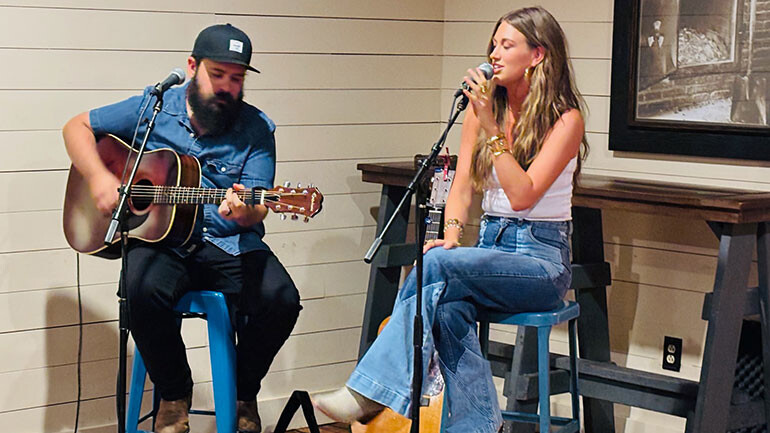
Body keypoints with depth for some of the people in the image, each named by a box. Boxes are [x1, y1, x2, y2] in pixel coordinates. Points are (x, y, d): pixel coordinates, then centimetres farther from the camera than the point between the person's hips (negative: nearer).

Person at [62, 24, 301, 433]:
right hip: (159, 238, 0)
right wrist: (99, 177, -6)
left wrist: (245, 212, -30)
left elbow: (257, 209, -4)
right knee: (145, 291, -35)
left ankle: (243, 394, 3)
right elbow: (77, 127, 12)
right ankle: (174, 397, -8)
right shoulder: (154, 107, 6)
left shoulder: (256, 129, 4)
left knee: (280, 299, -27)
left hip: (230, 243, 1)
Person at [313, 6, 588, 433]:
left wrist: (492, 127, -20)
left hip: (542, 257, -5)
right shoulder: (482, 108, 11)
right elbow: (462, 185, 7)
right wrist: (452, 233, -12)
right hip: (490, 246, 5)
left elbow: (523, 194, -18)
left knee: (435, 266, -30)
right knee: (449, 310, -31)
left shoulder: (564, 119, -7)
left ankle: (371, 392, -29)